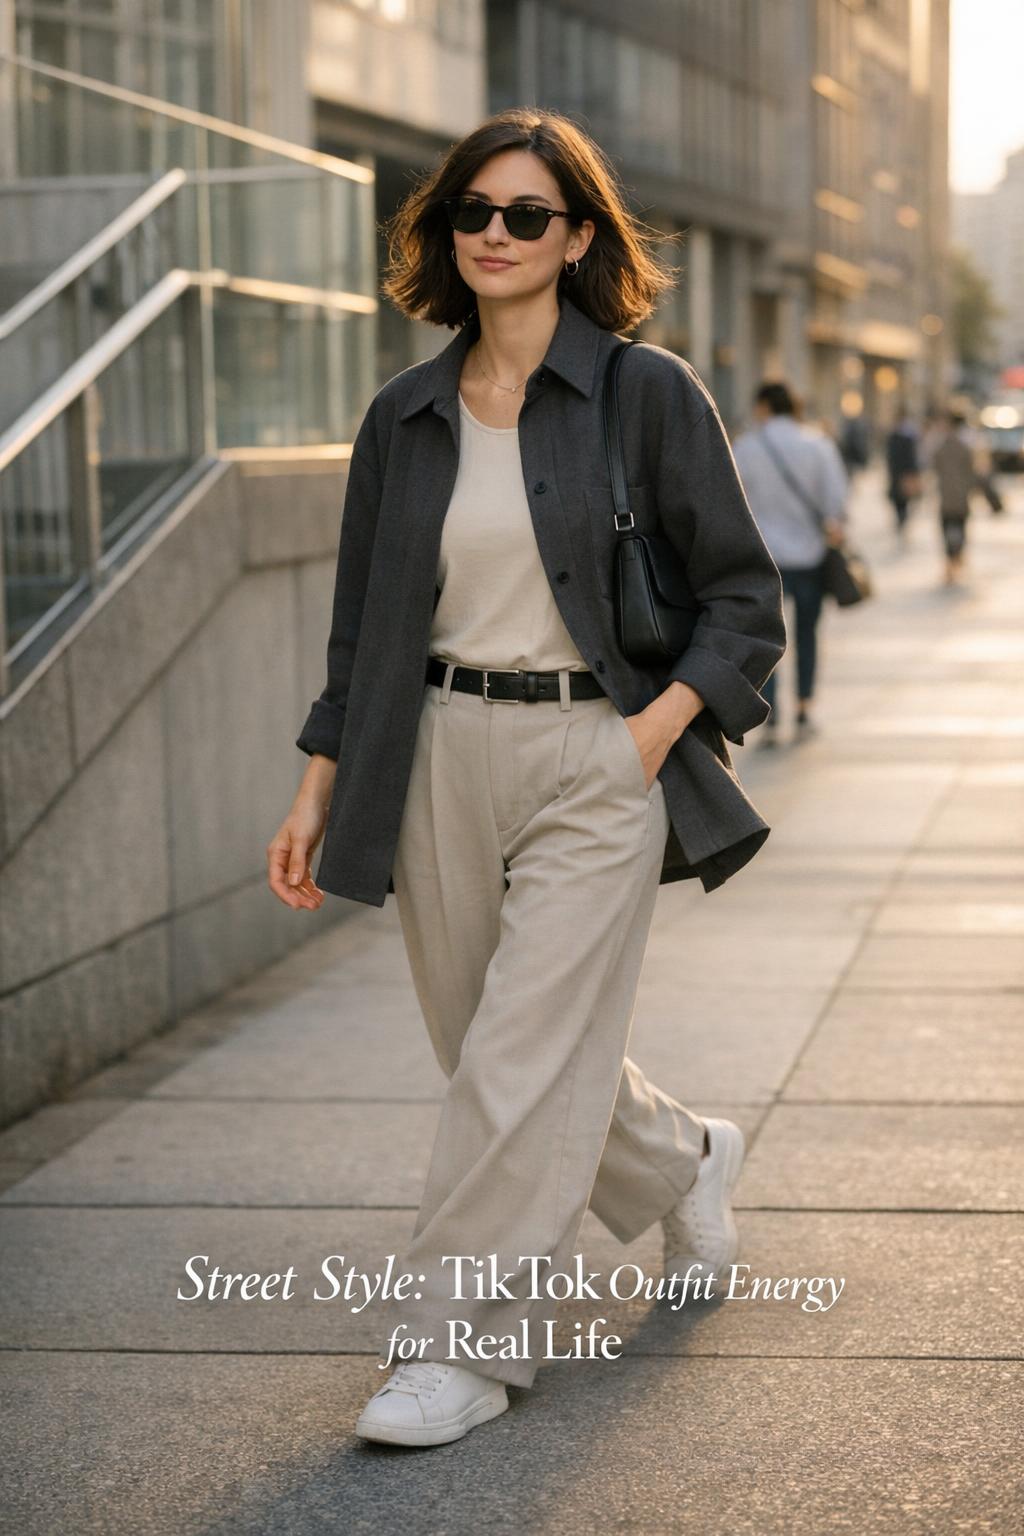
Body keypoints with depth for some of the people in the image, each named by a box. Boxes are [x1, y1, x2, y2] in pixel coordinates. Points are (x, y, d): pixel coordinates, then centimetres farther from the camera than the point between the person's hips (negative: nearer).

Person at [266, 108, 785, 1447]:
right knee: (502, 1050, 13)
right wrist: (318, 792, 9)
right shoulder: (405, 418, 8)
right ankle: (685, 1165, 42)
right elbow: (362, 621, 14)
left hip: (594, 763, -5)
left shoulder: (650, 394, -4)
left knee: (523, 1064, -8)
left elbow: (746, 596, -1)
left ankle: (466, 1349, 4)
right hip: (439, 762, 5)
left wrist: (657, 729, -13)